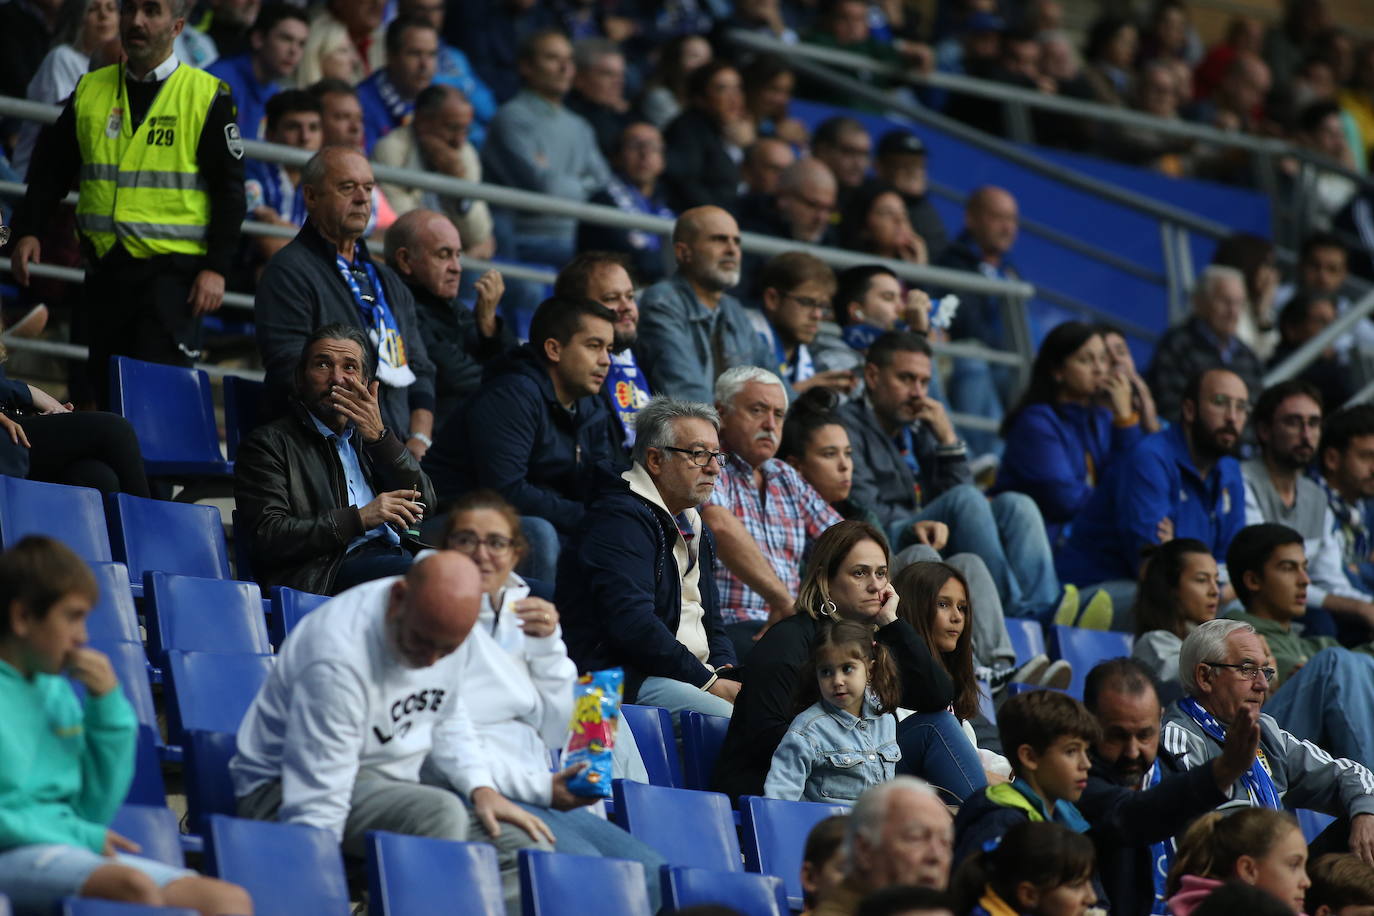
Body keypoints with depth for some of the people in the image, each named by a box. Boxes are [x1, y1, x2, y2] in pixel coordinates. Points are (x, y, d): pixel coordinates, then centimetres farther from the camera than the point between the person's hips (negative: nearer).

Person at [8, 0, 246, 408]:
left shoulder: (206, 96, -1)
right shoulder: (90, 91, 11)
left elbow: (229, 189, -3)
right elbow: (50, 171, 16)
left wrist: (216, 268, -11)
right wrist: (28, 231, 1)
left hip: (172, 270, -5)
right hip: (105, 267, 5)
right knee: (105, 387, 9)